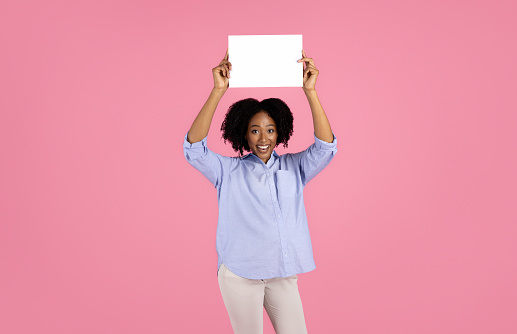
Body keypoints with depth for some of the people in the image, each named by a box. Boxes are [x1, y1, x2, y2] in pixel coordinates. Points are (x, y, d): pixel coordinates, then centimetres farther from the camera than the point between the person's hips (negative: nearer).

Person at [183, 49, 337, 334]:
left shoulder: (294, 167, 5)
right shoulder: (229, 171, 0)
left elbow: (326, 146, -10)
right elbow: (194, 147, -15)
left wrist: (310, 91, -20)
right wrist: (218, 91, -23)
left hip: (283, 275, 2)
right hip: (240, 275, -2)